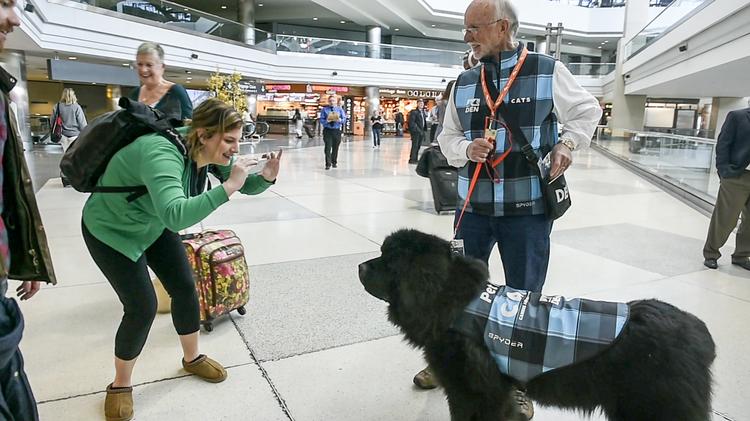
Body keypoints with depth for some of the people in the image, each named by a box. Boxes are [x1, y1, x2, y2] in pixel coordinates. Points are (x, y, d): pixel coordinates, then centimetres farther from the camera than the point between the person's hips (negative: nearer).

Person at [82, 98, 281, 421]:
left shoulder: (212, 151, -16)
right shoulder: (162, 153, -40)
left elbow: (246, 186, -5)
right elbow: (176, 216, -55)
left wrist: (266, 177, -27)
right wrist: (227, 187, -51)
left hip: (153, 224, 7)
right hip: (111, 230, -7)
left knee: (185, 288, 6)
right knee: (142, 308, -7)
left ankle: (192, 358, 30)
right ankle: (120, 385, 18)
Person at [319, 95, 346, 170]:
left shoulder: (340, 109, 8)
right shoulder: (324, 109, 3)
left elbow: (344, 119, 2)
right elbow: (321, 120, -1)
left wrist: (339, 120, -19)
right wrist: (327, 121, -21)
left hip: (337, 130, 2)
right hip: (327, 130, -2)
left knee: (335, 147, 10)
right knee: (328, 148, -8)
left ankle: (334, 162, 27)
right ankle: (328, 164, -3)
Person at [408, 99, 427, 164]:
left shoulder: (423, 112, 17)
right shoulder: (414, 112, -7)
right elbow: (412, 123, -13)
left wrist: (423, 131, 8)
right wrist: (418, 130, -16)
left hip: (421, 132, 7)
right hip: (415, 132, -7)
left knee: (418, 146, 8)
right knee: (415, 145, -8)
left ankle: (415, 159, 15)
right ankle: (412, 159, -3)